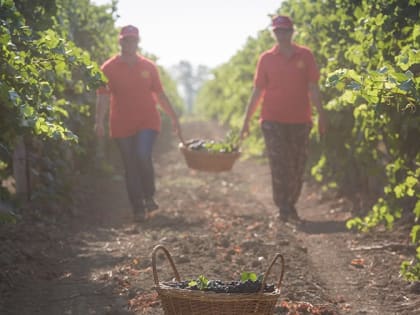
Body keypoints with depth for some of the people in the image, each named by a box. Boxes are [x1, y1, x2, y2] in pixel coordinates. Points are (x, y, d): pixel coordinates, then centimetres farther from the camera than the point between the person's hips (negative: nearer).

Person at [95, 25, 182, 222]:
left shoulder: (148, 67, 8)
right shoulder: (109, 68, 0)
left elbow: (160, 95, 14)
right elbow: (103, 96, -7)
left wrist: (174, 118, 14)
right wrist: (99, 121, -20)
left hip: (147, 122, 0)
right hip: (122, 126, 0)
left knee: (143, 155, -22)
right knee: (131, 168, 3)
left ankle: (149, 196, 0)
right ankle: (139, 209, 13)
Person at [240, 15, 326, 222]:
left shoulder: (305, 56, 4)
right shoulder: (266, 59, 5)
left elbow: (313, 88, 4)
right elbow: (257, 91, 7)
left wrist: (321, 114, -4)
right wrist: (246, 120, 4)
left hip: (300, 120, 1)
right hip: (273, 121, -1)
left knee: (297, 168, 5)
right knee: (279, 166, -9)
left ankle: (290, 207, 17)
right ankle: (283, 209, -8)